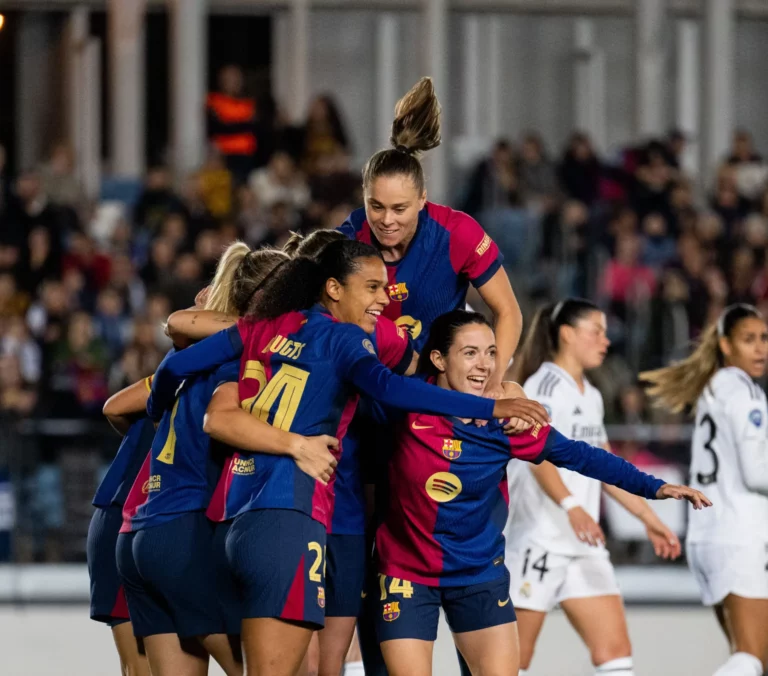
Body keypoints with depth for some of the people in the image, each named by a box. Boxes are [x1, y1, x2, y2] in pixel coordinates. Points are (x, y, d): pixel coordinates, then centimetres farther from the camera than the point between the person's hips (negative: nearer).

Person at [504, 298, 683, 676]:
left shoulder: (591, 396, 19)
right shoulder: (546, 384, -9)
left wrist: (649, 519, 23)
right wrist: (571, 506, -39)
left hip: (583, 544, 8)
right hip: (539, 539, -8)